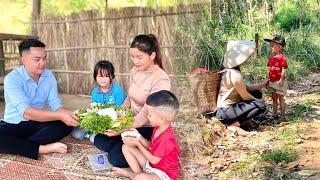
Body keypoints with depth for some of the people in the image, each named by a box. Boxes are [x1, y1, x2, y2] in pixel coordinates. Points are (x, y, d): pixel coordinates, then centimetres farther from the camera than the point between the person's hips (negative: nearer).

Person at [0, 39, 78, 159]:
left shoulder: (49, 76, -2)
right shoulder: (12, 79, -20)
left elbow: (55, 105, -7)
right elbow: (26, 112, -31)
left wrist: (69, 114, -31)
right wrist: (60, 115, -40)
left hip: (38, 123, 5)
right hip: (14, 125, -5)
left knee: (67, 124, -21)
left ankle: (17, 146, -24)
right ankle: (43, 149, -27)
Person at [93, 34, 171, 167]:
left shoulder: (161, 80, -24)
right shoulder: (135, 70, 0)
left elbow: (146, 114, -27)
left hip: (148, 127, -7)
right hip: (131, 120, 7)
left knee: (116, 158, -17)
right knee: (99, 140, -3)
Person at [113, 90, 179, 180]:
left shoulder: (166, 138, -31)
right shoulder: (158, 127, -3)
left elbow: (154, 160, -23)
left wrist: (138, 144, -20)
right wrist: (138, 137, -9)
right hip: (151, 164, 9)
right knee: (126, 147, 5)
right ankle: (138, 172, -3)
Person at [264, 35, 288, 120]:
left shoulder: (282, 58, -14)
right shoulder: (271, 58, 8)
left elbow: (283, 70, -16)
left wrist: (281, 80, -20)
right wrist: (268, 80, 13)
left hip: (279, 82, -7)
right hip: (272, 81, 7)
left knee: (281, 98, 2)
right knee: (274, 98, 13)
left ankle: (283, 116, 12)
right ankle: (275, 115, 22)